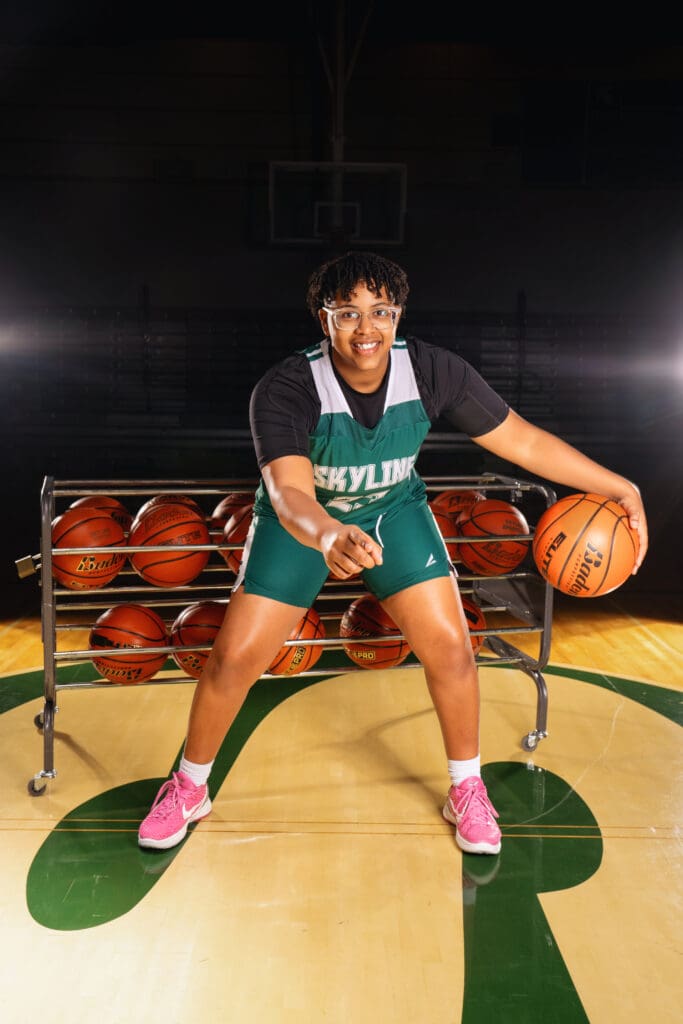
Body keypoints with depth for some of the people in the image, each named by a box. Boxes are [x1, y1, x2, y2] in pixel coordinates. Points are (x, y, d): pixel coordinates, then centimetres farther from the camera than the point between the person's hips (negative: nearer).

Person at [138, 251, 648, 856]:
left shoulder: (433, 372, -23)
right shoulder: (285, 390, -31)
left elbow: (524, 441, -15)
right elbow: (289, 493, -44)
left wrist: (621, 488, -14)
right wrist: (329, 537, -67)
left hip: (393, 511, 2)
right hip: (301, 521, -2)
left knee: (450, 648, -7)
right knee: (235, 657, -5)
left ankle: (468, 791, 20)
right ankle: (188, 789, 22)